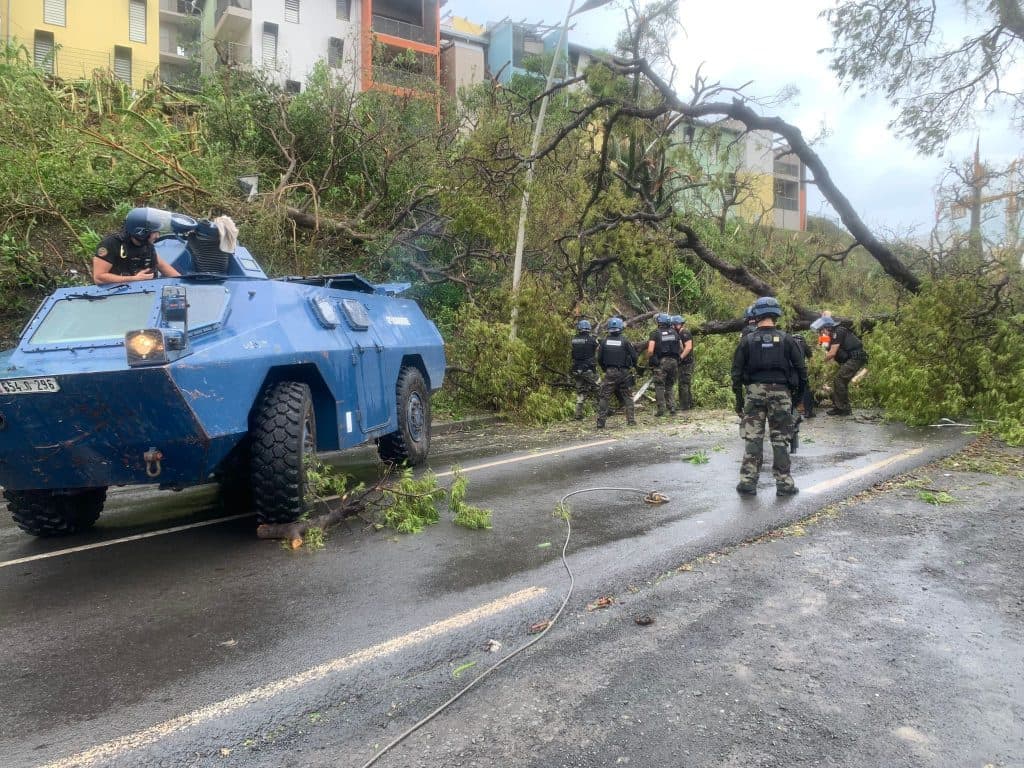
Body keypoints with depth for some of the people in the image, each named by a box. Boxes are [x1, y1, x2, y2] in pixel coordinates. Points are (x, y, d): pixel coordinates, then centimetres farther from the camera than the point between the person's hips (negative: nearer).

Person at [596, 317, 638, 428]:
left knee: (603, 397, 3)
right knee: (627, 396, 13)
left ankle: (600, 423, -3)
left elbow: (599, 358, 2)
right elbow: (634, 356, -5)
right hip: (624, 372, 0)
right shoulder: (624, 341, -5)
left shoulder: (604, 341, -1)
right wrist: (633, 366, 16)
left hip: (610, 373, 0)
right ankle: (631, 420, 12)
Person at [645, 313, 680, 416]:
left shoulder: (655, 333, -6)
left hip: (661, 362, -4)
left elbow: (650, 350, -13)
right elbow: (681, 348, 11)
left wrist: (648, 359, 3)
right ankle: (672, 408, 10)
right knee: (670, 386, 15)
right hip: (673, 361, 4)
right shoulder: (674, 332, 8)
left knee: (659, 386, 3)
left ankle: (661, 409, 1)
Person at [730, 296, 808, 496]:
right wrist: (800, 393, 12)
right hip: (780, 392, 0)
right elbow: (801, 368, 1)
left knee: (752, 439, 4)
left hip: (754, 392, 0)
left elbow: (737, 372, 1)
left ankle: (747, 483, 5)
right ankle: (784, 484, 9)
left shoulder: (747, 341, 0)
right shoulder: (786, 339, 0)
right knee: (780, 439, 6)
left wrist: (738, 398, 8)